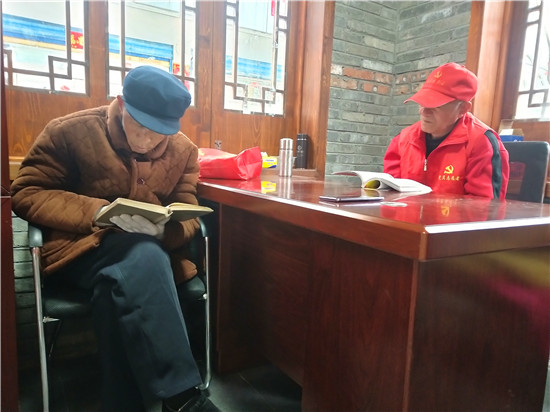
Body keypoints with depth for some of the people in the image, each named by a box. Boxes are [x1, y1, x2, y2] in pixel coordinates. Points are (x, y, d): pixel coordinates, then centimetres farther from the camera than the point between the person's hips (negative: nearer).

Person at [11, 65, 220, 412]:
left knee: (120, 291, -34)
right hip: (81, 248, -2)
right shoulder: (70, 132, -5)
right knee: (143, 257, -35)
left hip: (152, 251, 3)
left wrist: (162, 229, -22)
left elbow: (188, 218, 3)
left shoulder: (183, 150, 3)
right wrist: (98, 211, -22)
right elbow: (26, 193, -5)